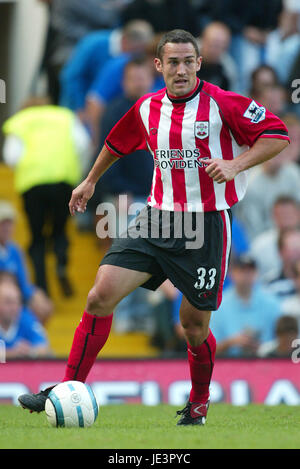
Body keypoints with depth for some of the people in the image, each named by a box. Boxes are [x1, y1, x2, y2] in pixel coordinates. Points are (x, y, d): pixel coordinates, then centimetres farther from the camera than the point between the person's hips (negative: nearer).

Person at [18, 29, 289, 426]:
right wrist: (91, 181, 37)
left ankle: (199, 405, 28)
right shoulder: (147, 108, 7)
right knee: (101, 295, -10)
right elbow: (118, 142, 28)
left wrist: (236, 164, -20)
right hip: (157, 219, 4)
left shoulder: (222, 104, -9)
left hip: (205, 225, -4)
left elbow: (278, 136, -7)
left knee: (195, 325, 2)